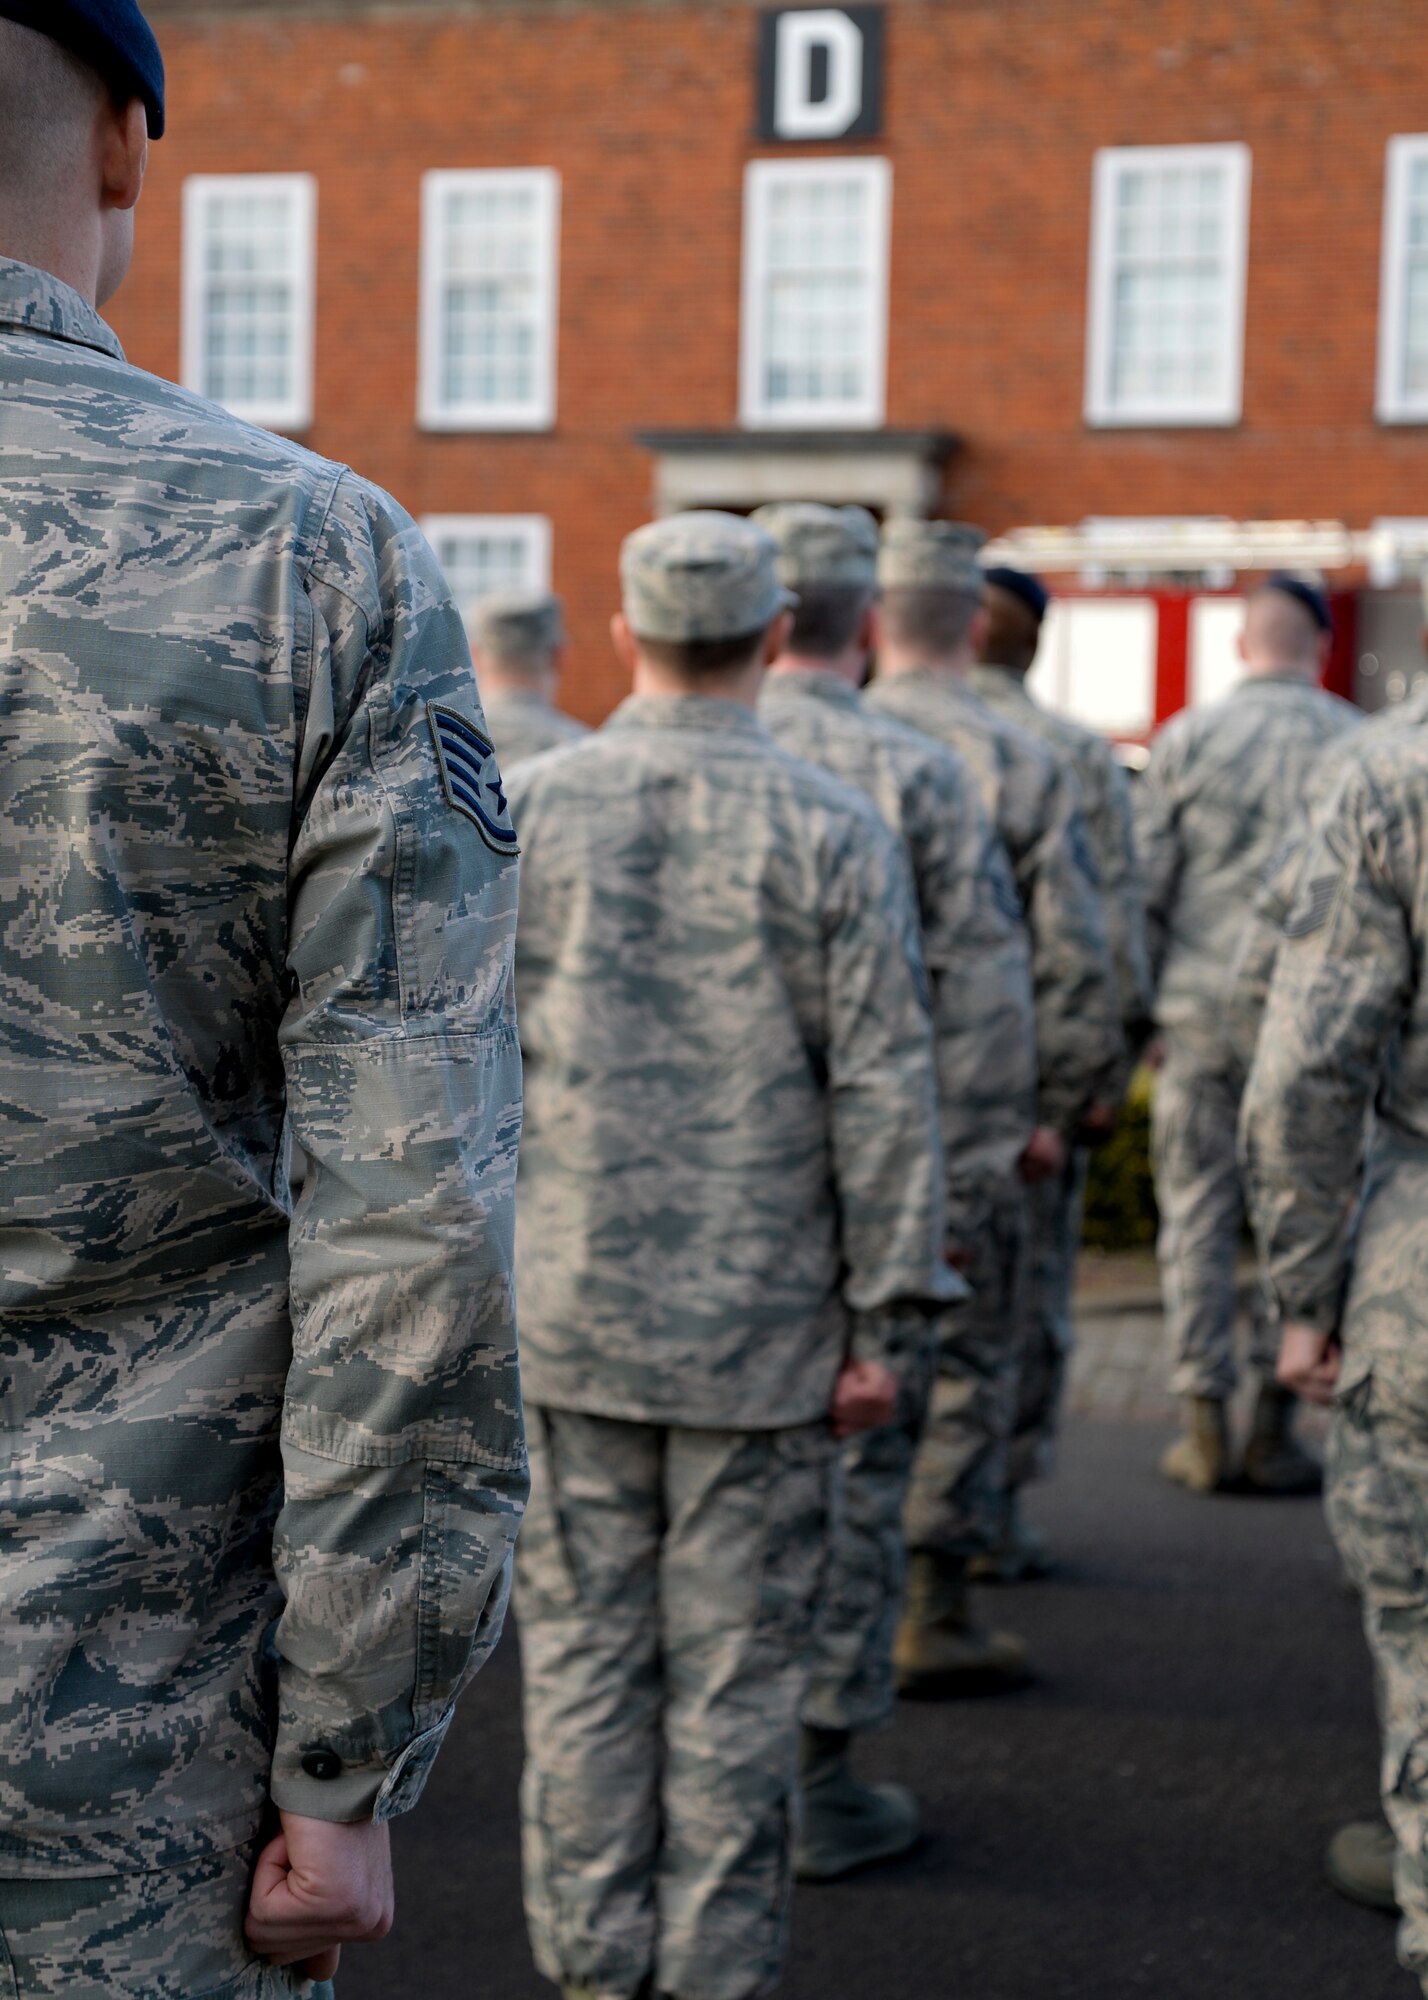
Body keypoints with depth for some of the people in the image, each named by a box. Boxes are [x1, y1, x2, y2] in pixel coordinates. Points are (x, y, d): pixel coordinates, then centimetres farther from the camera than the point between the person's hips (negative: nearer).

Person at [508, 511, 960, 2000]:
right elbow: (884, 1095, -9)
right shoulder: (835, 834, -6)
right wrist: (885, 1323, -3)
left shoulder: (520, 812, -3)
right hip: (762, 1324, -1)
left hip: (567, 1316, 1)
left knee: (585, 1653, 10)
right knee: (737, 1673, 7)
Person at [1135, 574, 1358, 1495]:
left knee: (1198, 1212, 7)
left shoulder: (1189, 737, 1)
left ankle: (1205, 1426, 8)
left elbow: (1144, 883, 0)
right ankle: (1275, 1424, 7)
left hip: (1203, 1007, 1)